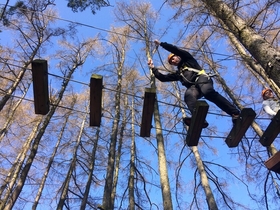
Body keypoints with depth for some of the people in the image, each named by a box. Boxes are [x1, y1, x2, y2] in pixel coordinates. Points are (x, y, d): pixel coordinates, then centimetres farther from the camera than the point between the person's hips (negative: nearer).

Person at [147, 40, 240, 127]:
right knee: (188, 94, -34)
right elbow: (163, 78, 34)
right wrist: (153, 68, 32)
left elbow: (174, 49, 19)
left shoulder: (187, 59, 28)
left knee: (208, 92, -37)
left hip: (201, 78, -3)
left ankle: (235, 113, -40)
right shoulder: (178, 73, 38)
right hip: (193, 87, 3)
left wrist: (161, 44, 25)